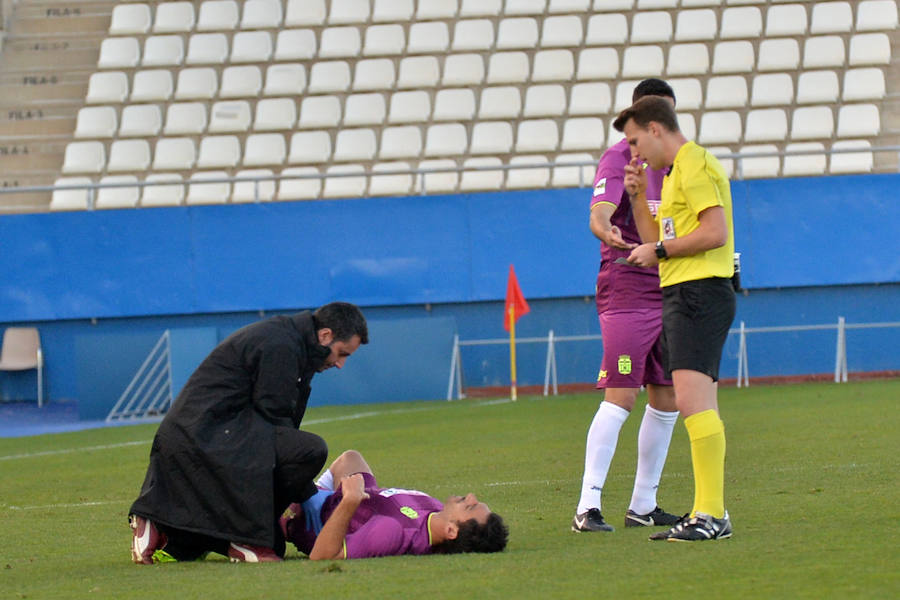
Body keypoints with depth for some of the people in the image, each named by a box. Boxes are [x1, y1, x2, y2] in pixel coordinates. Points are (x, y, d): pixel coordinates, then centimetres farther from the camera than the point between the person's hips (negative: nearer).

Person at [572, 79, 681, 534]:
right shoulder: (619, 157, -7)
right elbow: (599, 215, -24)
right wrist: (607, 231, -43)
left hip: (669, 292, 8)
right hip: (627, 294, -8)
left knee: (667, 399, 9)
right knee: (620, 397, -14)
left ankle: (643, 505, 17)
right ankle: (588, 507, -14)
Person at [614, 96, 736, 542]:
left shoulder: (694, 164, -9)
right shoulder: (676, 171, 23)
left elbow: (716, 232, -19)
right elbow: (656, 240, 25)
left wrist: (659, 250, -11)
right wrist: (638, 195, 14)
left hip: (699, 291, -11)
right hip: (682, 294, 11)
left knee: (691, 399, -17)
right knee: (697, 407, 9)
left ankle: (711, 514, -22)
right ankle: (709, 512, 9)